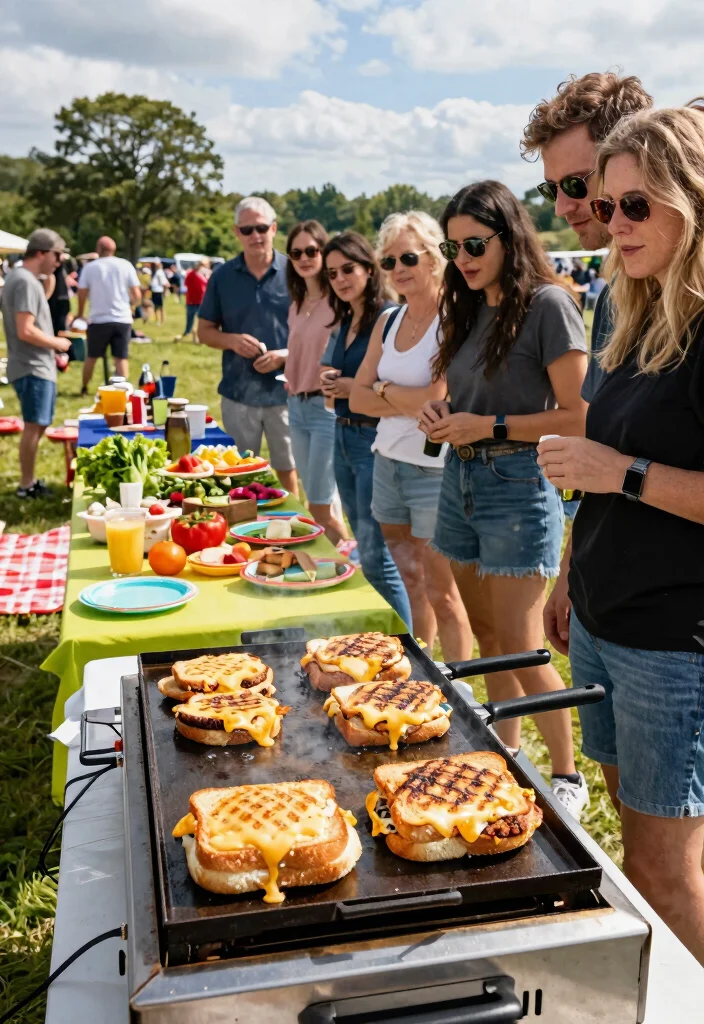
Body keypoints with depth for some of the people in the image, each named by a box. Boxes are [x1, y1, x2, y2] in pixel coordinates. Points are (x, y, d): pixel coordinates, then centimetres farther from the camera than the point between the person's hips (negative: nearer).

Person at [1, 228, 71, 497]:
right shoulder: (26, 282, -17)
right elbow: (25, 331, -24)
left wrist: (50, 350, 16)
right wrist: (56, 343, -10)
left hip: (35, 366, 10)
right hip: (33, 369, -10)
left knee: (36, 426, 16)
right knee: (34, 426, -5)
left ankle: (29, 481, 25)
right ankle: (27, 485, 3)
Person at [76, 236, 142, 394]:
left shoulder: (90, 267, 0)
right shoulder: (125, 265, 1)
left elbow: (82, 294, 3)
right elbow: (137, 296, -1)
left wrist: (80, 314, 21)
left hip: (99, 319, 0)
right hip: (122, 319, 0)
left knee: (91, 357, 15)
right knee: (121, 358, 4)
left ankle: (84, 388, 26)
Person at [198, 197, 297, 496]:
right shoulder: (223, 276, 3)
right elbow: (205, 331, 9)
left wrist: (286, 354, -16)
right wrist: (232, 340, -11)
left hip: (285, 391, -2)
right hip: (238, 392, 2)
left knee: (288, 471, 10)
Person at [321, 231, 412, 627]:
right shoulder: (344, 321, 12)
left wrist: (354, 388, -19)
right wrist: (329, 381, 3)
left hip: (375, 440, -9)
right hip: (343, 435, 9)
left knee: (377, 560, -5)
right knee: (365, 550, 16)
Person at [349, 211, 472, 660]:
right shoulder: (388, 322, 9)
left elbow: (439, 398, -22)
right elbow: (359, 398, 5)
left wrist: (386, 391, -5)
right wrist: (409, 403, -11)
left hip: (435, 469, -7)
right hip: (389, 462, 7)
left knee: (442, 595, 2)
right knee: (410, 585, 16)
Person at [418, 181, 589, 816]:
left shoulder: (547, 304, -10)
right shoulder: (470, 308, 13)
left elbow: (576, 418, -14)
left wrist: (489, 426, -18)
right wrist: (441, 415, 2)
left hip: (518, 484, -7)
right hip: (462, 478, 8)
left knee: (520, 649, -4)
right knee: (488, 637, 14)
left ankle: (567, 778, 14)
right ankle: (505, 756, 29)